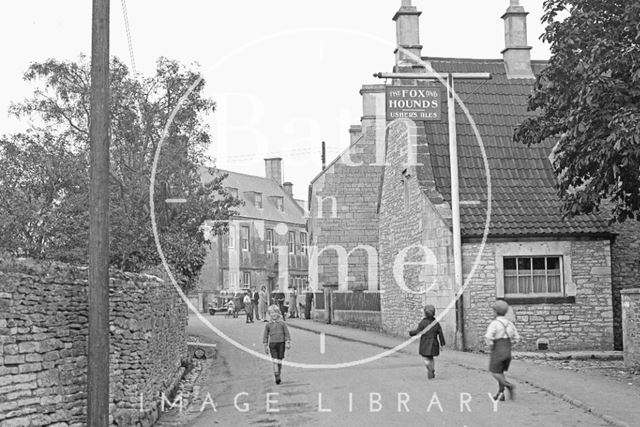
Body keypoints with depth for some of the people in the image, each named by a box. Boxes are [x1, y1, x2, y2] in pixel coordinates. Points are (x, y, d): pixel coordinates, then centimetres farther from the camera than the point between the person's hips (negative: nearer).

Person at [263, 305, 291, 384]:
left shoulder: (282, 323, 4)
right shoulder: (268, 325, 6)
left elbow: (287, 333, 5)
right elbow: (265, 336, 11)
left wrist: (288, 342, -3)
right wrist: (266, 346, 8)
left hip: (281, 343, 0)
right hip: (272, 344, 0)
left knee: (279, 361, 6)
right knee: (275, 361, -11)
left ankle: (279, 376, 19)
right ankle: (277, 377, -16)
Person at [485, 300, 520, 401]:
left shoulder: (494, 323, -14)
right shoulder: (509, 323, 6)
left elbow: (488, 337, -25)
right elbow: (516, 338, 11)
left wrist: (491, 346, -7)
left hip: (497, 351, -7)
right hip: (508, 351, 7)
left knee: (494, 373, 4)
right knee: (500, 372, 18)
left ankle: (509, 386, -16)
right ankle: (500, 394, 13)